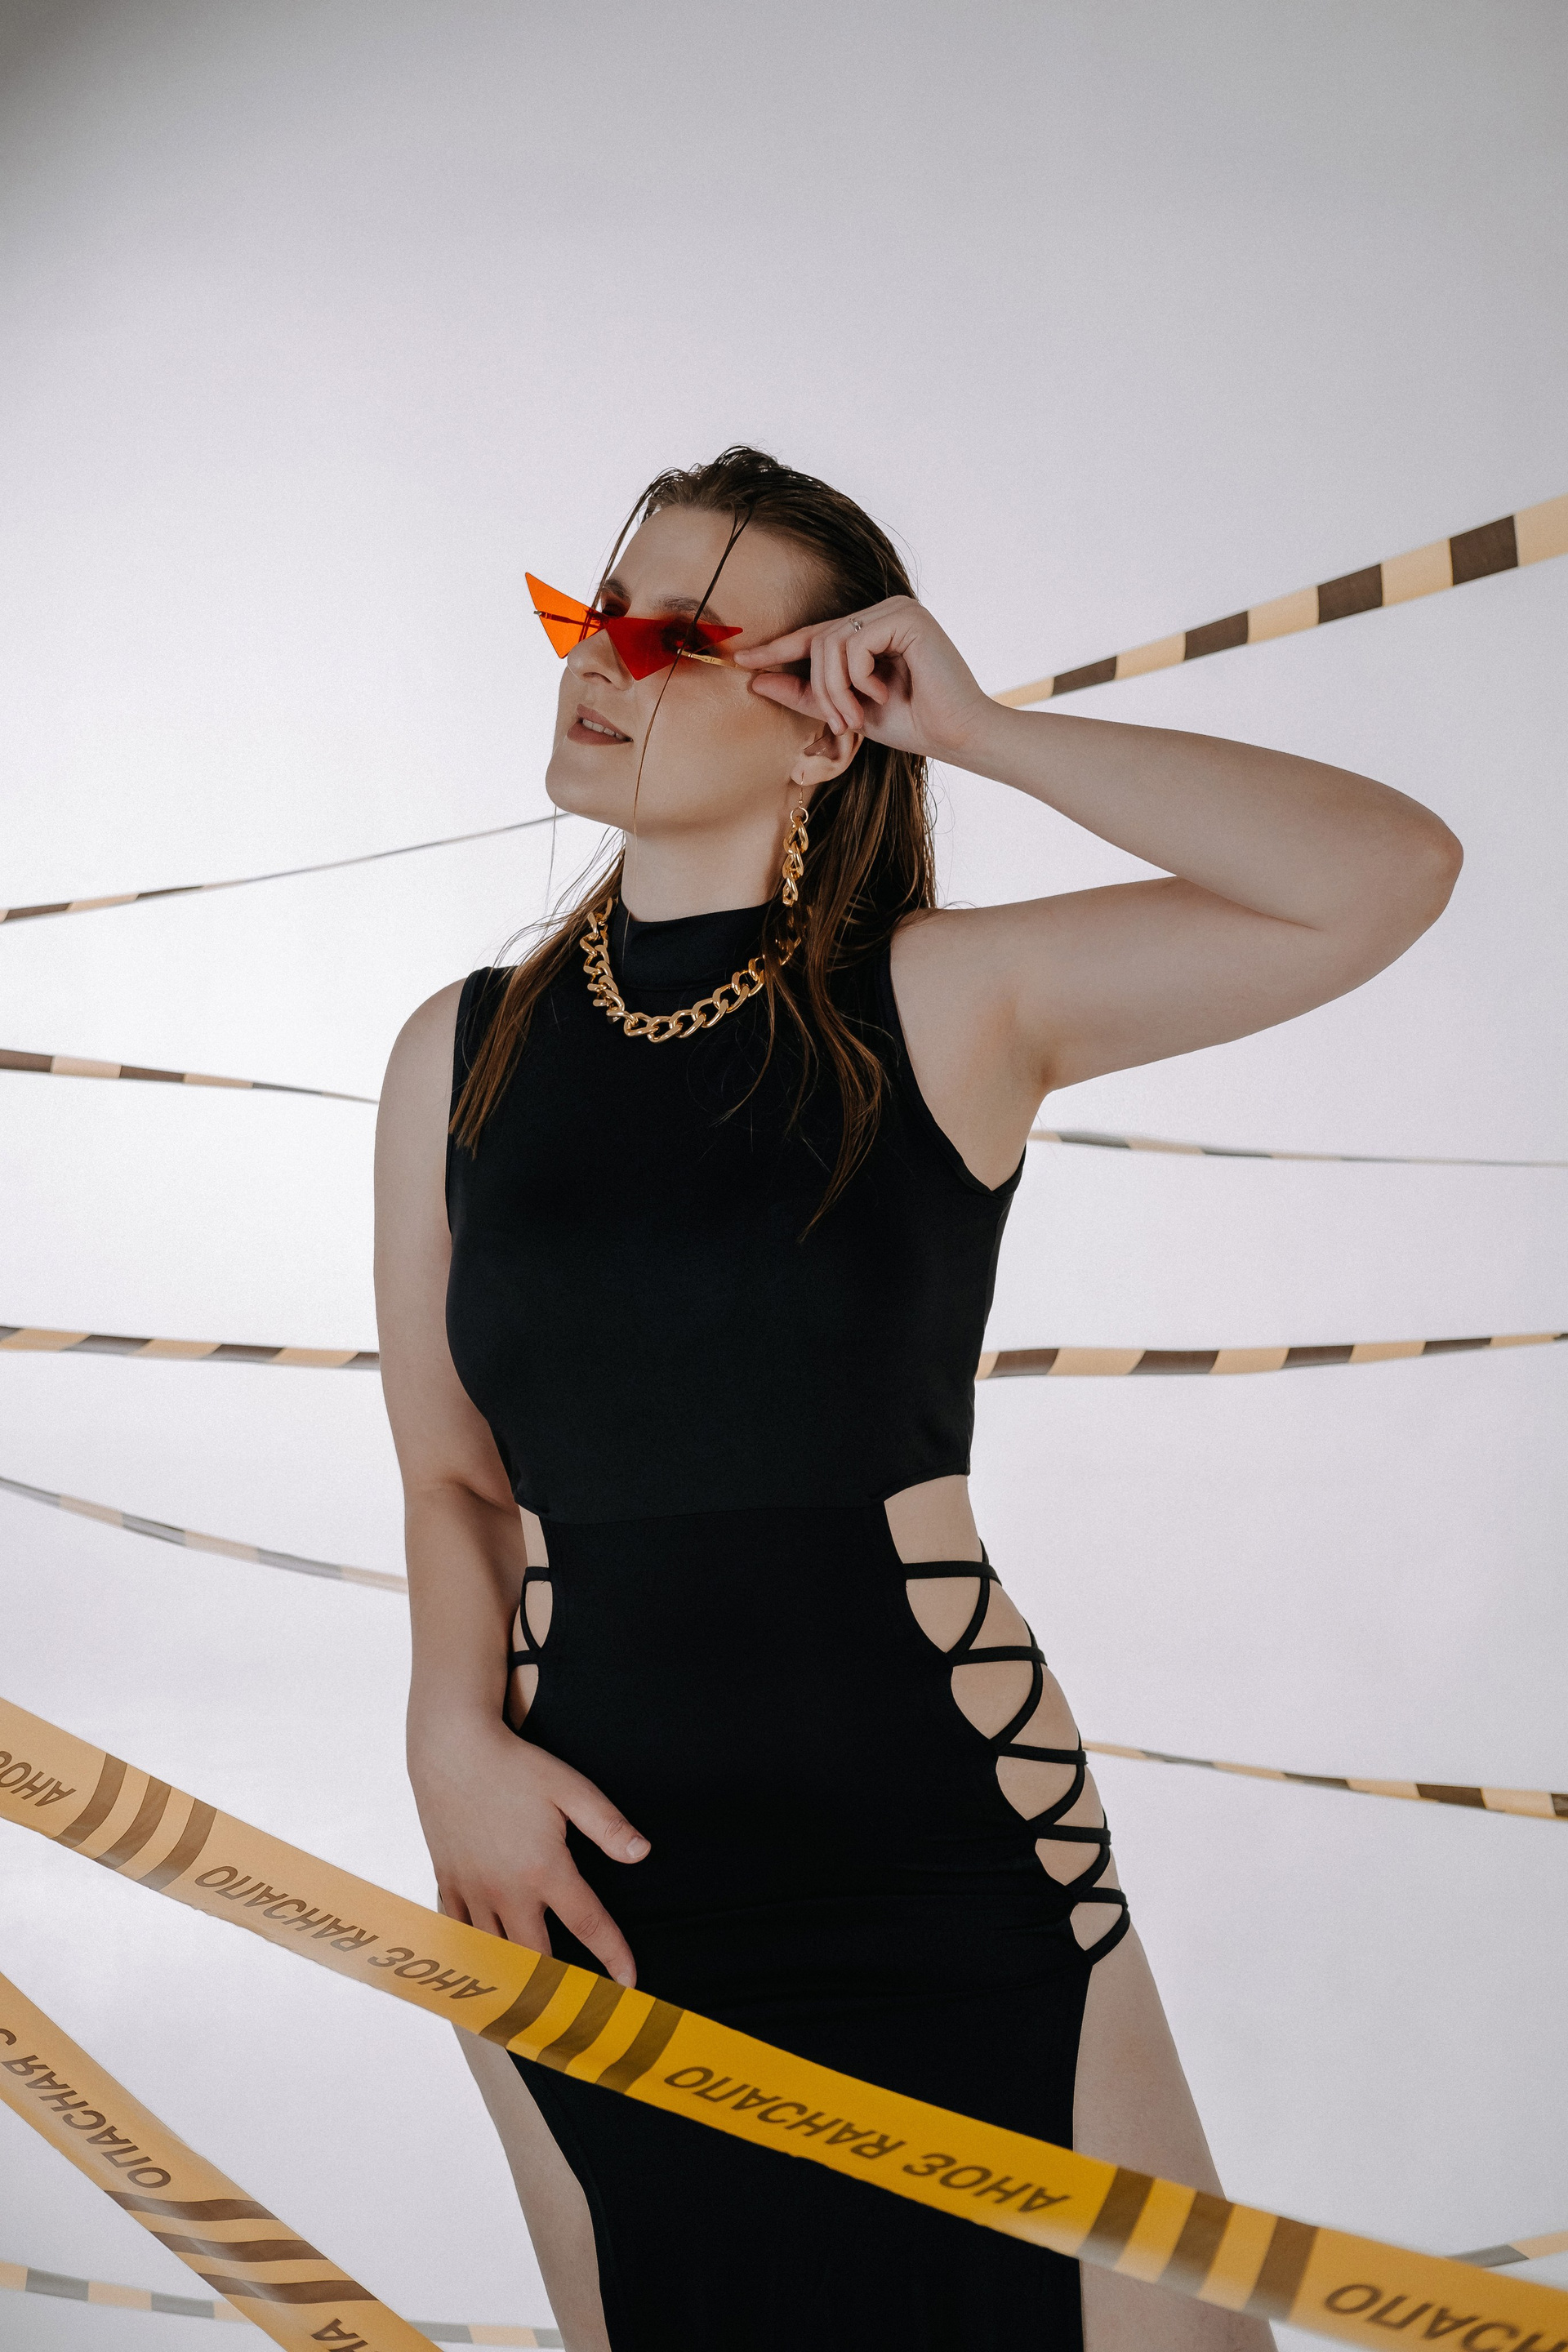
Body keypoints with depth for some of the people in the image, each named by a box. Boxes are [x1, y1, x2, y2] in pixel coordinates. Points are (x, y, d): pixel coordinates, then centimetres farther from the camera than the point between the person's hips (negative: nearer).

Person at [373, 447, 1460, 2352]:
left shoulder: (946, 1003, -7)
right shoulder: (461, 1054, 2)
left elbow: (1393, 872, -18)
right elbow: (452, 1473, 6)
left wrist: (979, 729, -16)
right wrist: (453, 1732, -12)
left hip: (948, 1849, -2)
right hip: (591, 1872, 3)